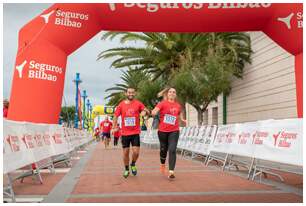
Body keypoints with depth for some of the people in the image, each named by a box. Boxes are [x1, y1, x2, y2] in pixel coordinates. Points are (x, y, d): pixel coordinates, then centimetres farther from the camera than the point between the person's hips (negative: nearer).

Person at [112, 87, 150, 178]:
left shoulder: (138, 103, 0)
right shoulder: (121, 104, 2)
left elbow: (147, 111, 0)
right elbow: (116, 116, 6)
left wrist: (145, 111, -24)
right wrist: (114, 127, -7)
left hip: (135, 132, -1)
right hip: (125, 133, 1)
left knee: (136, 152, -7)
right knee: (126, 152, 7)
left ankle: (133, 164, 24)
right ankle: (126, 169, 27)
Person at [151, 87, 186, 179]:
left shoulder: (178, 105, 7)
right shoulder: (162, 103, -5)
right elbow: (154, 112, -20)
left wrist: (182, 119, 7)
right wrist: (154, 112, -43)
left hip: (174, 131, 1)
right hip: (163, 130, -1)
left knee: (172, 150, -11)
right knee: (163, 149, 13)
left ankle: (171, 172, -12)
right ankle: (162, 164, 43)